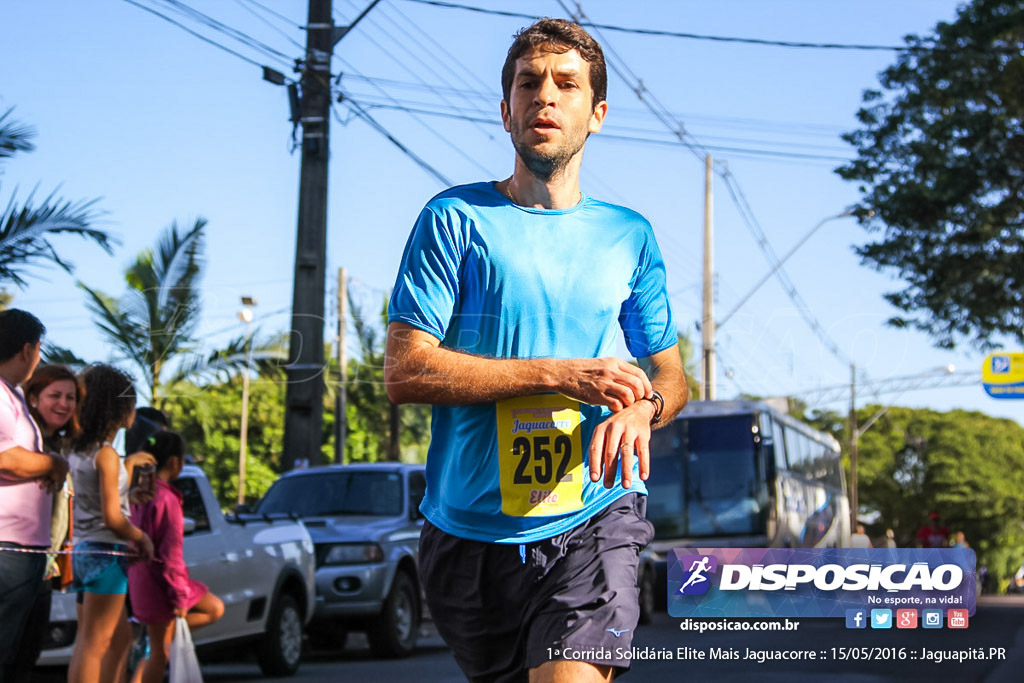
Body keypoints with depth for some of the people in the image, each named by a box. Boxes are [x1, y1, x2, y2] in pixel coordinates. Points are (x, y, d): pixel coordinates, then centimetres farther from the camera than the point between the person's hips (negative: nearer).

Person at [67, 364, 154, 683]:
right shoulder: (106, 454, -13)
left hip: (83, 550, 9)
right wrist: (142, 537, -4)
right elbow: (112, 517, -17)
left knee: (121, 636, 18)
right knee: (94, 645, -8)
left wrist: (128, 466, 22)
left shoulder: (79, 450, 13)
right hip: (105, 552, -9)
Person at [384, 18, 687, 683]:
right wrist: (561, 375, -15)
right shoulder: (455, 218, 1)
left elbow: (671, 375, 17)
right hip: (470, 525, 0)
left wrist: (643, 406, -8)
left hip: (597, 513, 0)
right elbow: (404, 371, -8)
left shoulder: (630, 235, 10)